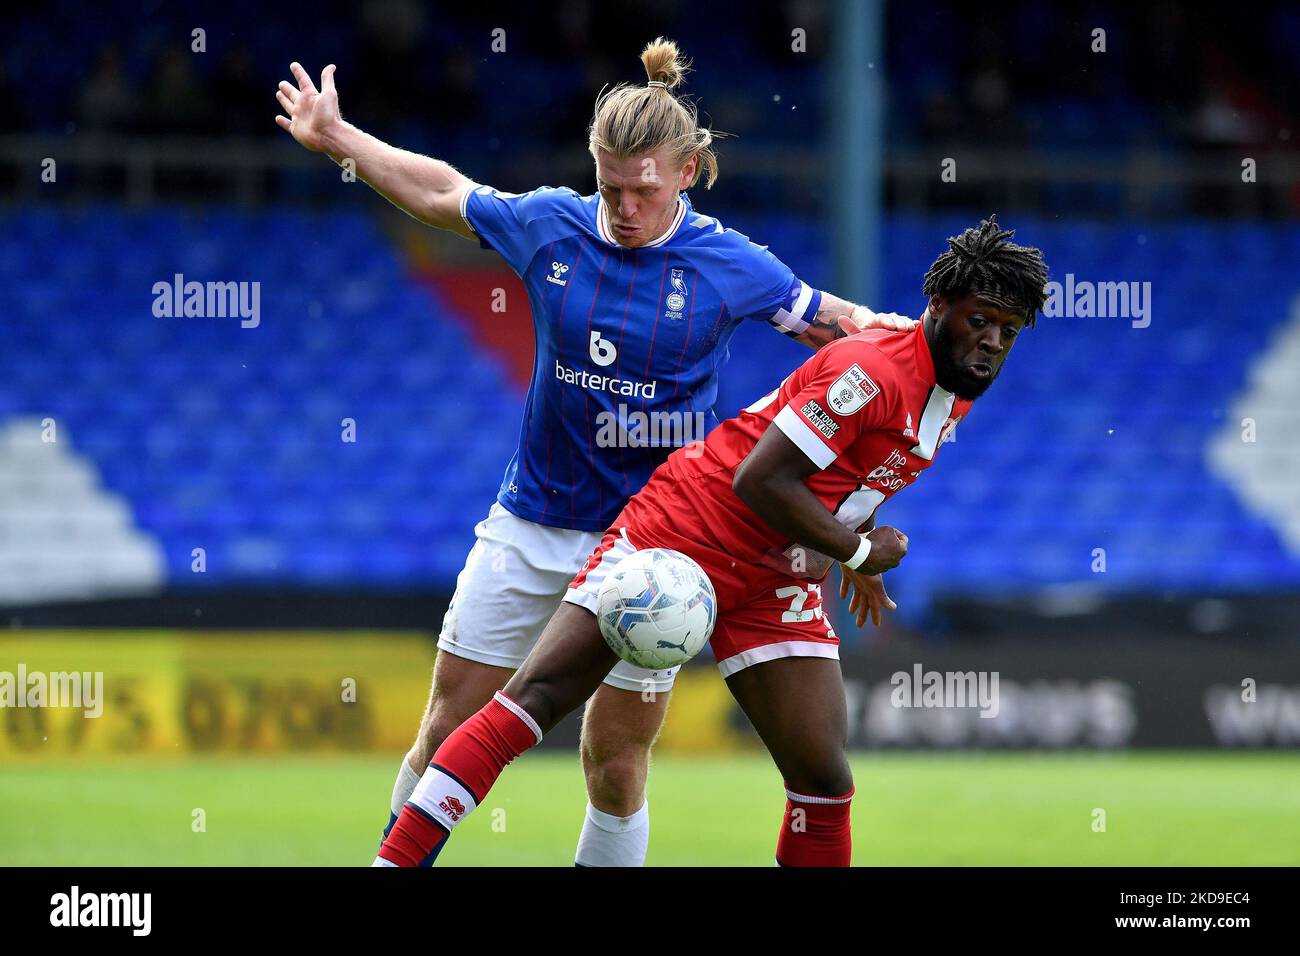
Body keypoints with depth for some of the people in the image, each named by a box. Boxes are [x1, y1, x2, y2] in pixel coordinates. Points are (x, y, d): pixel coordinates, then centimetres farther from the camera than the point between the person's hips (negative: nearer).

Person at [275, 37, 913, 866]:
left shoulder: (731, 267, -8)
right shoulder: (550, 225, -2)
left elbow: (827, 320, 6)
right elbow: (443, 192, 15)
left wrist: (876, 328, -16)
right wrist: (336, 138, 18)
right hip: (534, 520, 2)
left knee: (616, 762, 0)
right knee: (450, 729, 3)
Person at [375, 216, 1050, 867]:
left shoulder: (959, 391, 6)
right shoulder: (875, 369, -22)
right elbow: (760, 480, -25)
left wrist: (857, 560, 25)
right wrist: (859, 551, -16)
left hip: (776, 584, 8)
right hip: (684, 536, -8)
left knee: (824, 783, -5)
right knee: (533, 700, -14)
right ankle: (393, 860, -13)